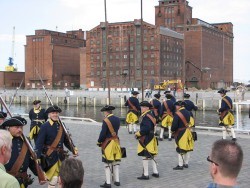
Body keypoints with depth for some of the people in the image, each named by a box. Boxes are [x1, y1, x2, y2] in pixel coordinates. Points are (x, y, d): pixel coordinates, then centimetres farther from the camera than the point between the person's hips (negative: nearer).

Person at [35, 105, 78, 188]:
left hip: (61, 155, 6)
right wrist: (38, 157, -23)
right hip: (50, 156, -5)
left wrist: (73, 148, -6)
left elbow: (66, 140, 11)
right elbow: (39, 142, -16)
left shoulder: (62, 126, 6)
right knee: (54, 179, -3)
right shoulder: (44, 126, -11)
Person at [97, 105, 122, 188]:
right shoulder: (117, 119, 4)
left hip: (108, 143, -7)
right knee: (116, 162, 16)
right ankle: (117, 181, 21)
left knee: (107, 163, 0)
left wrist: (99, 142, -3)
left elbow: (103, 133, -17)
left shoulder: (106, 120, -17)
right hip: (116, 142, 7)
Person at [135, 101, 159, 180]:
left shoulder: (146, 117, -19)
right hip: (151, 138, 10)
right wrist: (140, 133, 12)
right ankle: (155, 172, 24)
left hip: (145, 139, -10)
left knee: (145, 157, -4)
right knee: (151, 156, 17)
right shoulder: (150, 115, 12)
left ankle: (145, 174, 2)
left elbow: (146, 128, -28)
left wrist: (138, 134, -16)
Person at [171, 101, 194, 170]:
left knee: (180, 149, -1)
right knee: (187, 148, 14)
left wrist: (172, 130, 0)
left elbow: (174, 125, -18)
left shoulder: (177, 114, -18)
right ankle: (186, 163, 24)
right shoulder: (187, 112, 6)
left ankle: (180, 165, 2)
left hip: (180, 133, -7)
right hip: (187, 132, 7)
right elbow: (188, 121, 12)